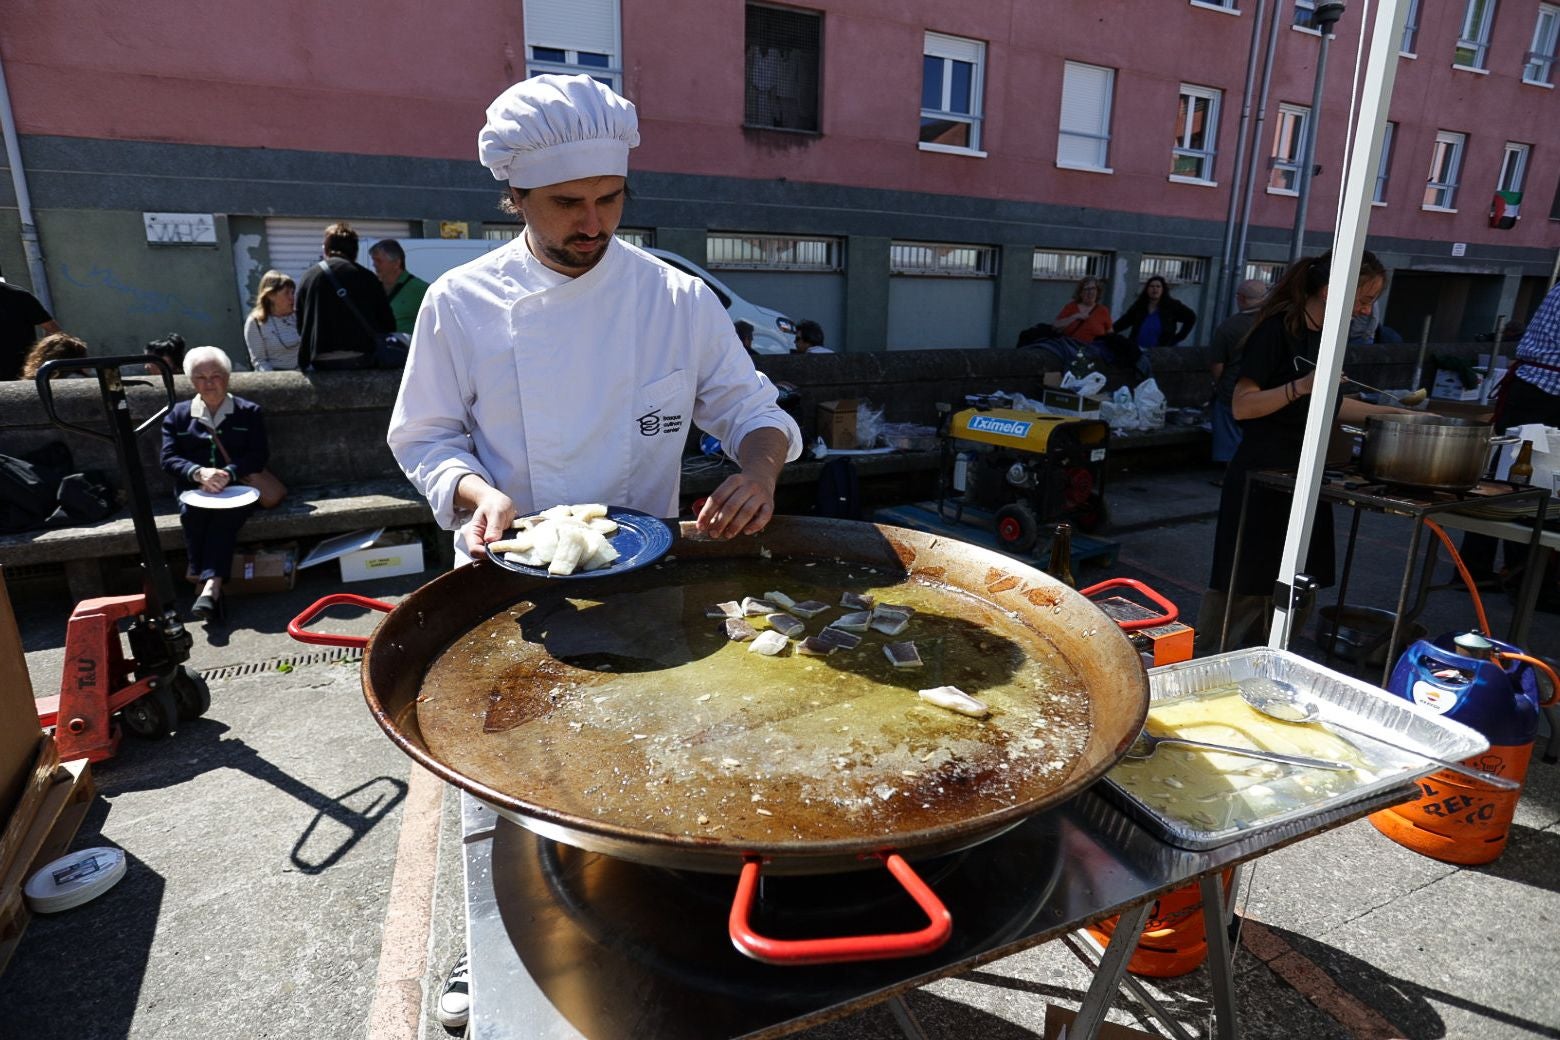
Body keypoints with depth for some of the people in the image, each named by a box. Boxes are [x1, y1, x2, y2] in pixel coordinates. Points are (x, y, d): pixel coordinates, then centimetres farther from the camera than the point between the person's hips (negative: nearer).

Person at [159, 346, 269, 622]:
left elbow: (259, 455, 1)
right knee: (190, 510, -33)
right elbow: (169, 459, 4)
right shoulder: (177, 415, 16)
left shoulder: (249, 412, 12)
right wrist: (198, 473, -19)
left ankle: (210, 586, -46)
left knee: (225, 512, -36)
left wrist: (228, 474, -19)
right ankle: (212, 587, -31)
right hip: (195, 489, 2)